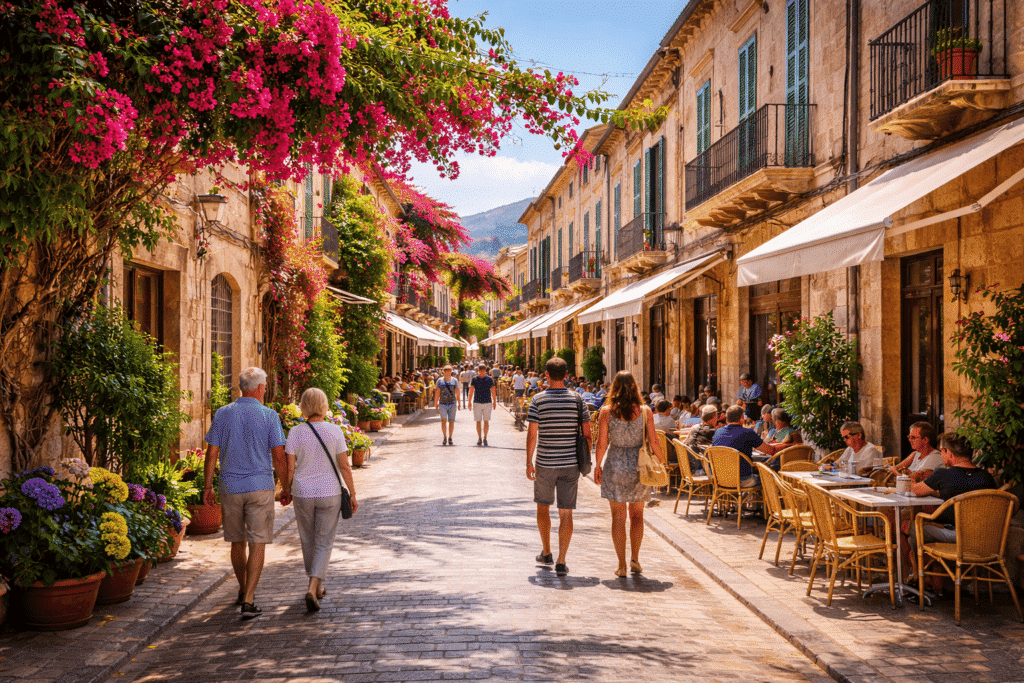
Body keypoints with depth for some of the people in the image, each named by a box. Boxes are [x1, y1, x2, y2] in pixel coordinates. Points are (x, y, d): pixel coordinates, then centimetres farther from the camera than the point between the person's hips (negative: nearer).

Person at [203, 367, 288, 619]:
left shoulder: (223, 414, 1)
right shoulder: (269, 416, -6)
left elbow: (212, 453, 0)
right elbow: (279, 457, -6)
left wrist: (207, 487, 8)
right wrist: (287, 488, 4)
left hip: (230, 487, 3)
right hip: (260, 486, -3)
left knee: (237, 542, 17)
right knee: (257, 544, 0)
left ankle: (243, 591, 35)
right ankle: (248, 601, -8)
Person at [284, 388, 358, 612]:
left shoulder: (296, 432, -7)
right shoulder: (335, 431, -8)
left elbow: (289, 468, -6)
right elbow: (344, 466, -7)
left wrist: (285, 492, 10)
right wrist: (353, 495, 1)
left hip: (302, 494, 1)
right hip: (330, 493, -1)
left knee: (308, 541, 19)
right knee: (324, 543, 6)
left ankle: (316, 586, 34)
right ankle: (312, 589, -13)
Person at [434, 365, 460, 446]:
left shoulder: (454, 380, 7)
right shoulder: (440, 381, 6)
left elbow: (457, 392, 5)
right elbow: (437, 393, 5)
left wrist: (459, 403, -2)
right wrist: (436, 404, 0)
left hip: (452, 403, 1)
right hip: (442, 403, -1)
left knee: (451, 421, 2)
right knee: (444, 420, -14)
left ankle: (450, 439, 11)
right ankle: (444, 438, -5)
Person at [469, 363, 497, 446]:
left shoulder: (489, 379, 2)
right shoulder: (474, 379, 1)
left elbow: (493, 391, 8)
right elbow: (471, 391, -1)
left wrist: (494, 401, 8)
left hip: (487, 402, 0)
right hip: (477, 402, 0)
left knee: (486, 421, 1)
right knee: (478, 421, 3)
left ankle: (485, 438, 10)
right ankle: (479, 438, 12)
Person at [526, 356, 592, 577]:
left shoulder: (538, 400, -7)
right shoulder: (577, 400, -2)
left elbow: (532, 434, -10)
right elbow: (587, 434, 0)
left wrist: (529, 462, -4)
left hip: (544, 464, -1)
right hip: (570, 464, 1)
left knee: (543, 507, 20)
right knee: (566, 513, 3)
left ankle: (546, 553, 30)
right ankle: (561, 561, -3)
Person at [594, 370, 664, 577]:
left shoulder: (606, 411, -6)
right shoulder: (644, 411, -5)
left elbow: (602, 443, -6)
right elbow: (653, 442, -4)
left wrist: (598, 465, 8)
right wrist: (662, 460, 12)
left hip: (615, 466, -1)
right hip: (638, 465, 1)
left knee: (618, 516, 7)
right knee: (637, 515, 17)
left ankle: (622, 564, 7)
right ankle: (634, 558, 9)